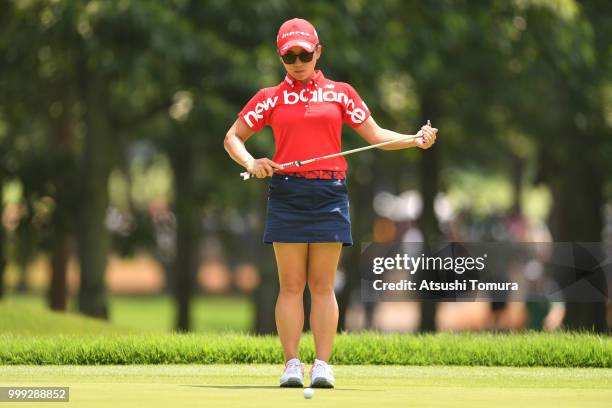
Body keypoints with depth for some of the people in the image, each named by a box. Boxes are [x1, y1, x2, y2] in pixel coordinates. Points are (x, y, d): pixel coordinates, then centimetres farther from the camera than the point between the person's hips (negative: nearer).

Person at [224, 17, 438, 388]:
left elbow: (375, 135, 12)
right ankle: (292, 364, -1)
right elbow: (232, 138, 13)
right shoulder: (271, 98, 10)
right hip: (287, 193, 0)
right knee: (291, 284, -2)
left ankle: (322, 365, -1)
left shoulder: (341, 93, 11)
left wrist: (416, 140, -4)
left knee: (323, 285, -1)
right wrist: (251, 164, -7)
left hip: (330, 192, 0)